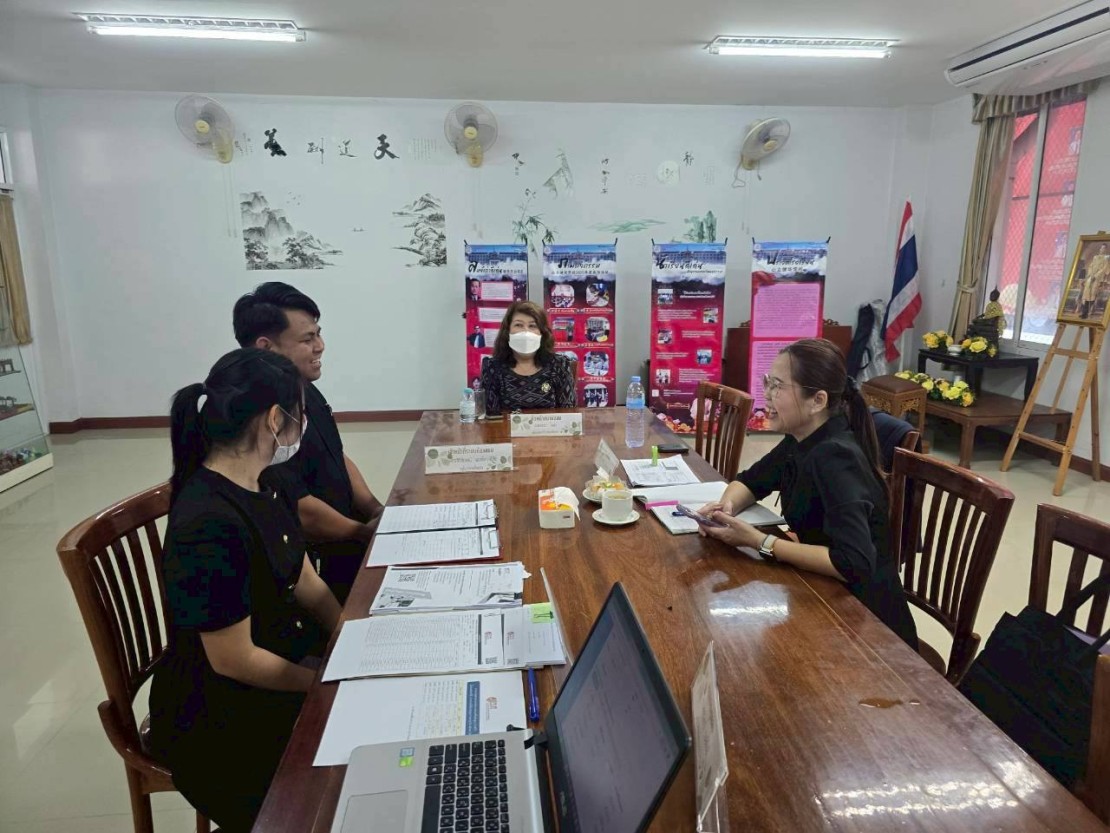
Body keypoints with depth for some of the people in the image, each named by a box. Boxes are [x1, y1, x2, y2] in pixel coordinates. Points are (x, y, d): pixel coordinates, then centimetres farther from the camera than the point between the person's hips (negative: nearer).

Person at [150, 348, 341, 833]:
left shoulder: (267, 484, -2)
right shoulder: (209, 524, -30)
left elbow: (305, 582, 5)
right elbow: (234, 660, -24)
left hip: (280, 661, 8)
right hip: (219, 712, -7)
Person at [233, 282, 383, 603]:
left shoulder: (305, 391, 6)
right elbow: (298, 511, -26)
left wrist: (377, 511, 2)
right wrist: (365, 532, -13)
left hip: (342, 535, 9)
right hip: (305, 561, -9)